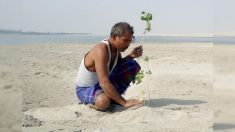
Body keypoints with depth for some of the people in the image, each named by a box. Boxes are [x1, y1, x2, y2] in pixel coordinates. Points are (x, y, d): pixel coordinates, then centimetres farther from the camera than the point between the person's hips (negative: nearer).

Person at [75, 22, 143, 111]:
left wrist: (131, 56, -7)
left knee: (133, 65, -3)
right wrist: (124, 103, -36)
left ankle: (112, 96, 1)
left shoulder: (116, 47, -6)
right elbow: (104, 83, -38)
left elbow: (120, 66, 14)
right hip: (85, 89, -8)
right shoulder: (101, 50, -32)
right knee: (103, 102, -42)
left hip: (104, 85, 8)